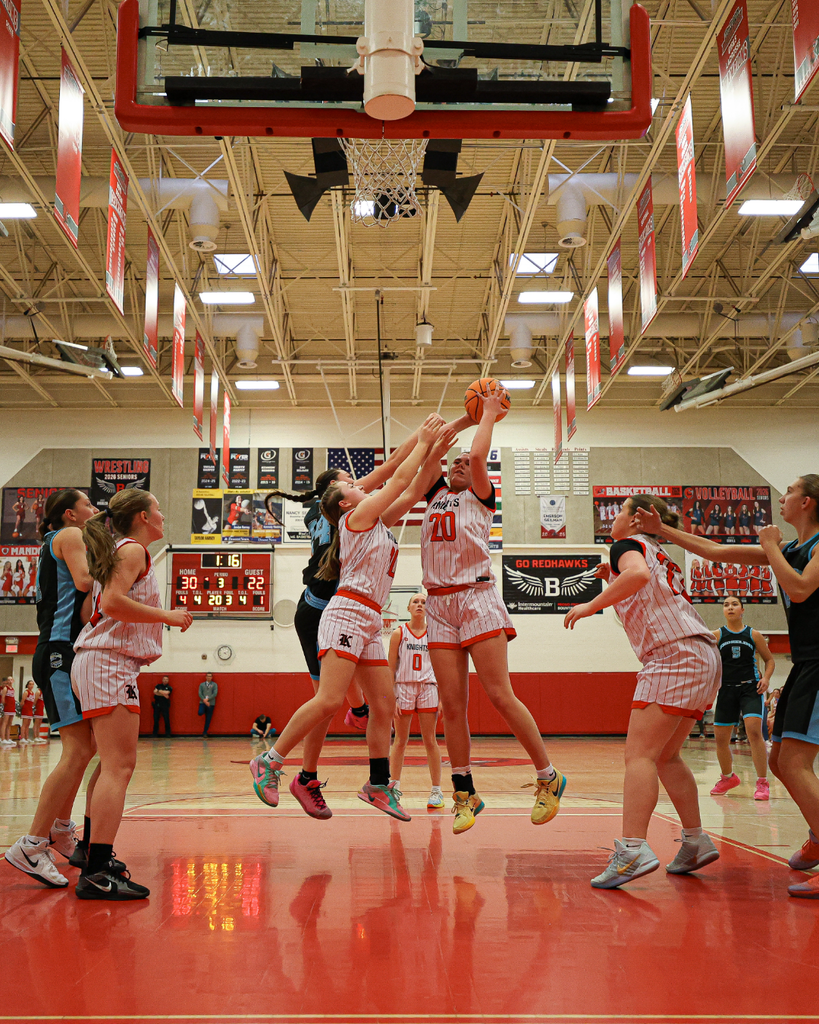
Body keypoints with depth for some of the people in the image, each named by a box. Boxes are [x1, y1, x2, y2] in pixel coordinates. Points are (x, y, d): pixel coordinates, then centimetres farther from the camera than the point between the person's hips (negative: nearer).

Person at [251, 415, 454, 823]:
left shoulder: (378, 523, 24)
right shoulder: (356, 517, 1)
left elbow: (410, 494, 25)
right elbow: (399, 480, -1)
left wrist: (433, 456, 18)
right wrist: (422, 443, 8)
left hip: (369, 623, 9)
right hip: (347, 614, -9)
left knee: (384, 704, 5)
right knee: (329, 700, -17)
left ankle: (379, 785, 11)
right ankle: (270, 762, -8)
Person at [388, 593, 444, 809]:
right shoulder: (399, 633, 1)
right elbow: (390, 668, 0)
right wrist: (391, 697, -8)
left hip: (428, 688, 1)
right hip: (403, 688, -1)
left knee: (430, 741, 2)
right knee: (400, 741, 4)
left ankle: (436, 790, 6)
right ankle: (394, 788, 13)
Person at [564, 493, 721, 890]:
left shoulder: (627, 544, 1)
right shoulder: (660, 557, 27)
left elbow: (638, 574, -23)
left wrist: (592, 604, -16)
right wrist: (613, 578, 29)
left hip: (674, 655, -9)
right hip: (703, 656, 9)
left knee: (640, 753, -15)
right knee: (666, 756, 16)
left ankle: (632, 849, -26)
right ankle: (696, 842, 16)